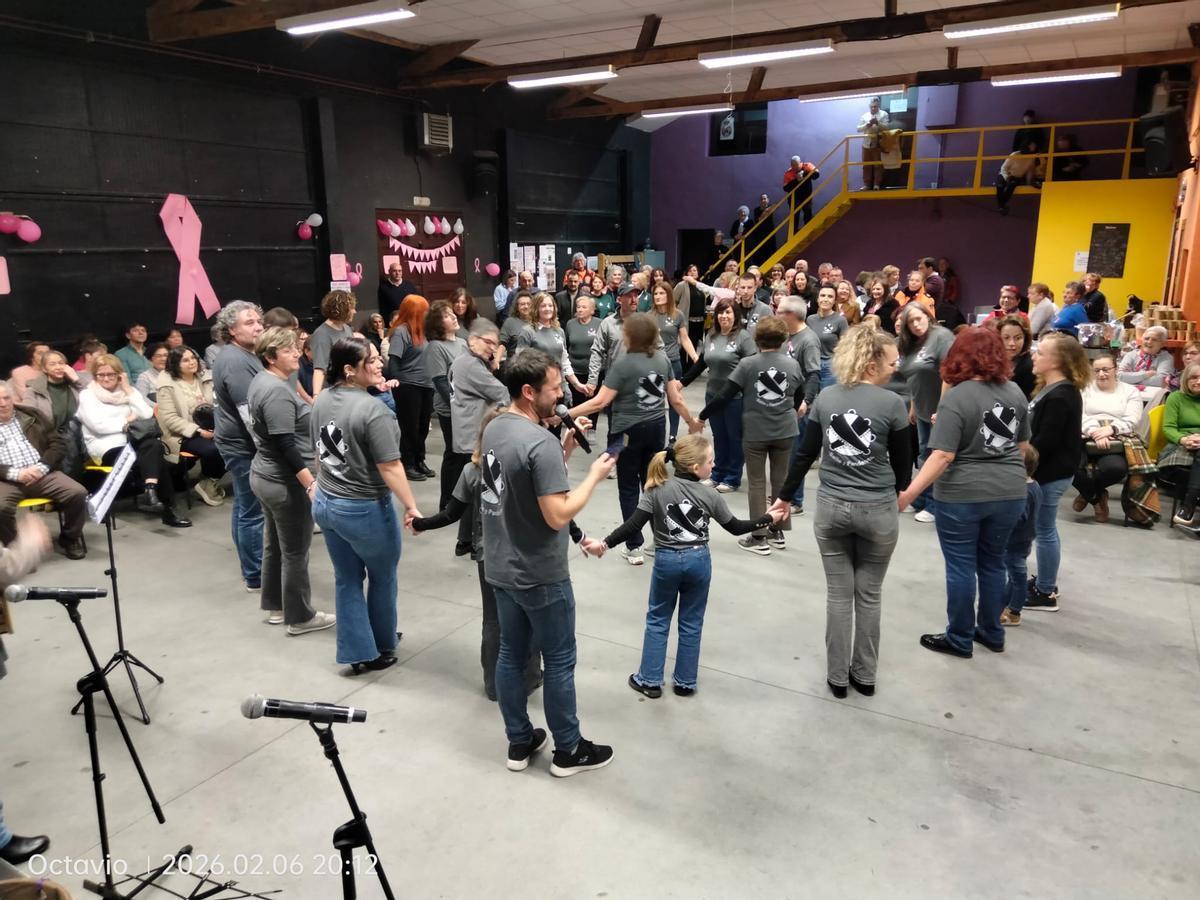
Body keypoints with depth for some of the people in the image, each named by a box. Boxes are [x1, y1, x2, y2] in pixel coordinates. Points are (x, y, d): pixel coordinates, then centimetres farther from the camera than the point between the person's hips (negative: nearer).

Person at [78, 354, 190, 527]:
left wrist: (129, 389, 4)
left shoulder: (126, 392, 19)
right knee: (155, 459, -30)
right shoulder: (87, 394, 7)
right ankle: (167, 509, -29)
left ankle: (150, 493, -37)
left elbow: (147, 415, 2)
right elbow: (98, 425, -8)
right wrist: (127, 422, -1)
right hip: (108, 449, -4)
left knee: (153, 446, -33)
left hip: (132, 444, 4)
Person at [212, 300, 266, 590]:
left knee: (244, 508, 17)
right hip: (245, 446, -11)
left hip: (241, 444, 11)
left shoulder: (241, 355, 13)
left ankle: (251, 569, 28)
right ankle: (256, 577, 5)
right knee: (252, 512, -4)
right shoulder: (236, 362, -21)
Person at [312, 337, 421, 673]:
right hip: (364, 510, -7)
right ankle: (383, 648, 33)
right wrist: (411, 507, -17)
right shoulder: (373, 410, -25)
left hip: (325, 503, 7)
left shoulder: (321, 400, 1)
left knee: (347, 579, 17)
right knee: (382, 578, 15)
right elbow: (390, 467, -24)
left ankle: (357, 652, 24)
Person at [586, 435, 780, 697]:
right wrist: (769, 519, 16)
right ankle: (685, 682, 22)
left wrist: (605, 544, -9)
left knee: (657, 619, 15)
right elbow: (735, 527, 4)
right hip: (698, 560, 0)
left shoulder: (657, 490, -9)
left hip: (666, 560, 0)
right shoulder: (710, 495, -6)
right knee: (691, 623, 14)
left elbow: (634, 524, -14)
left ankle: (649, 680, 19)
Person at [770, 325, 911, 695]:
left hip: (831, 507, 2)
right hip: (878, 511, -2)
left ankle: (838, 677, 22)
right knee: (869, 595, 14)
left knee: (838, 594, 12)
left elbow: (806, 455, 3)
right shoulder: (892, 404, -10)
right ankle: (864, 675, 27)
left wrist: (784, 496, 15)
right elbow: (902, 464, -1)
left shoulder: (825, 398, -1)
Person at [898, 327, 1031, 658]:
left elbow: (942, 456, -22)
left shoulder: (956, 398, -15)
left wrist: (908, 493, -22)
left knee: (961, 567, 6)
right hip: (1009, 492, 6)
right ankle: (992, 633, 31)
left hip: (963, 495, -6)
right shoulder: (1015, 392, 5)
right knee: (993, 563, 19)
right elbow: (1022, 445, 15)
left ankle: (960, 640, 18)